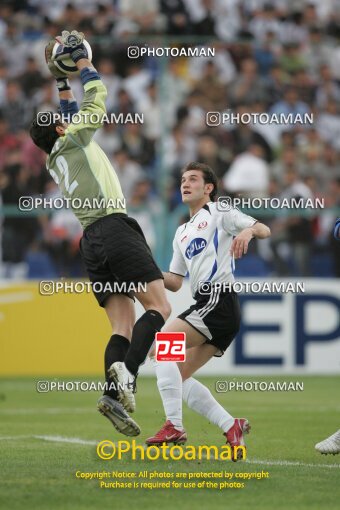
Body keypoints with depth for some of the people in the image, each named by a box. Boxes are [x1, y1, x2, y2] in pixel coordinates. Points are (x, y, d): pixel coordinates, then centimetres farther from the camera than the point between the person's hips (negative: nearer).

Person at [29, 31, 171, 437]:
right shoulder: (73, 142, 6)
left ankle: (112, 393, -20)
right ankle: (126, 371, -37)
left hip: (91, 242, 8)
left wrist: (62, 83, 42)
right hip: (114, 228, -8)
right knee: (159, 307, -14)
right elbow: (97, 96, 8)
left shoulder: (54, 162, 24)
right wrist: (82, 61, 20)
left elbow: (72, 114, 42)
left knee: (122, 324, 0)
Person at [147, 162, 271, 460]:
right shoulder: (182, 233, 28)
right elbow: (175, 282, 27)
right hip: (205, 304, 9)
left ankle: (174, 427, -22)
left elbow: (264, 230, -5)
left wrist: (248, 232, -28)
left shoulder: (219, 212, 6)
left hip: (218, 299, -9)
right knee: (178, 377, 3)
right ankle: (231, 427, 1)